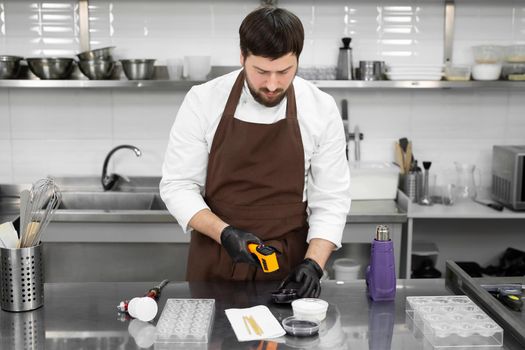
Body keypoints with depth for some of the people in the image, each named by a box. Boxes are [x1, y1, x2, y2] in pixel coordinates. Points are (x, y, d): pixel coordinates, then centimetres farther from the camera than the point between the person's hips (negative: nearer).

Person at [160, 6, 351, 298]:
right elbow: (177, 186, -7)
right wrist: (224, 233, -22)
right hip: (214, 261, 0)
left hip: (287, 264, 1)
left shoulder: (322, 109, -9)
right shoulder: (202, 101, -11)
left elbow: (331, 199, -4)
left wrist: (313, 264, -17)